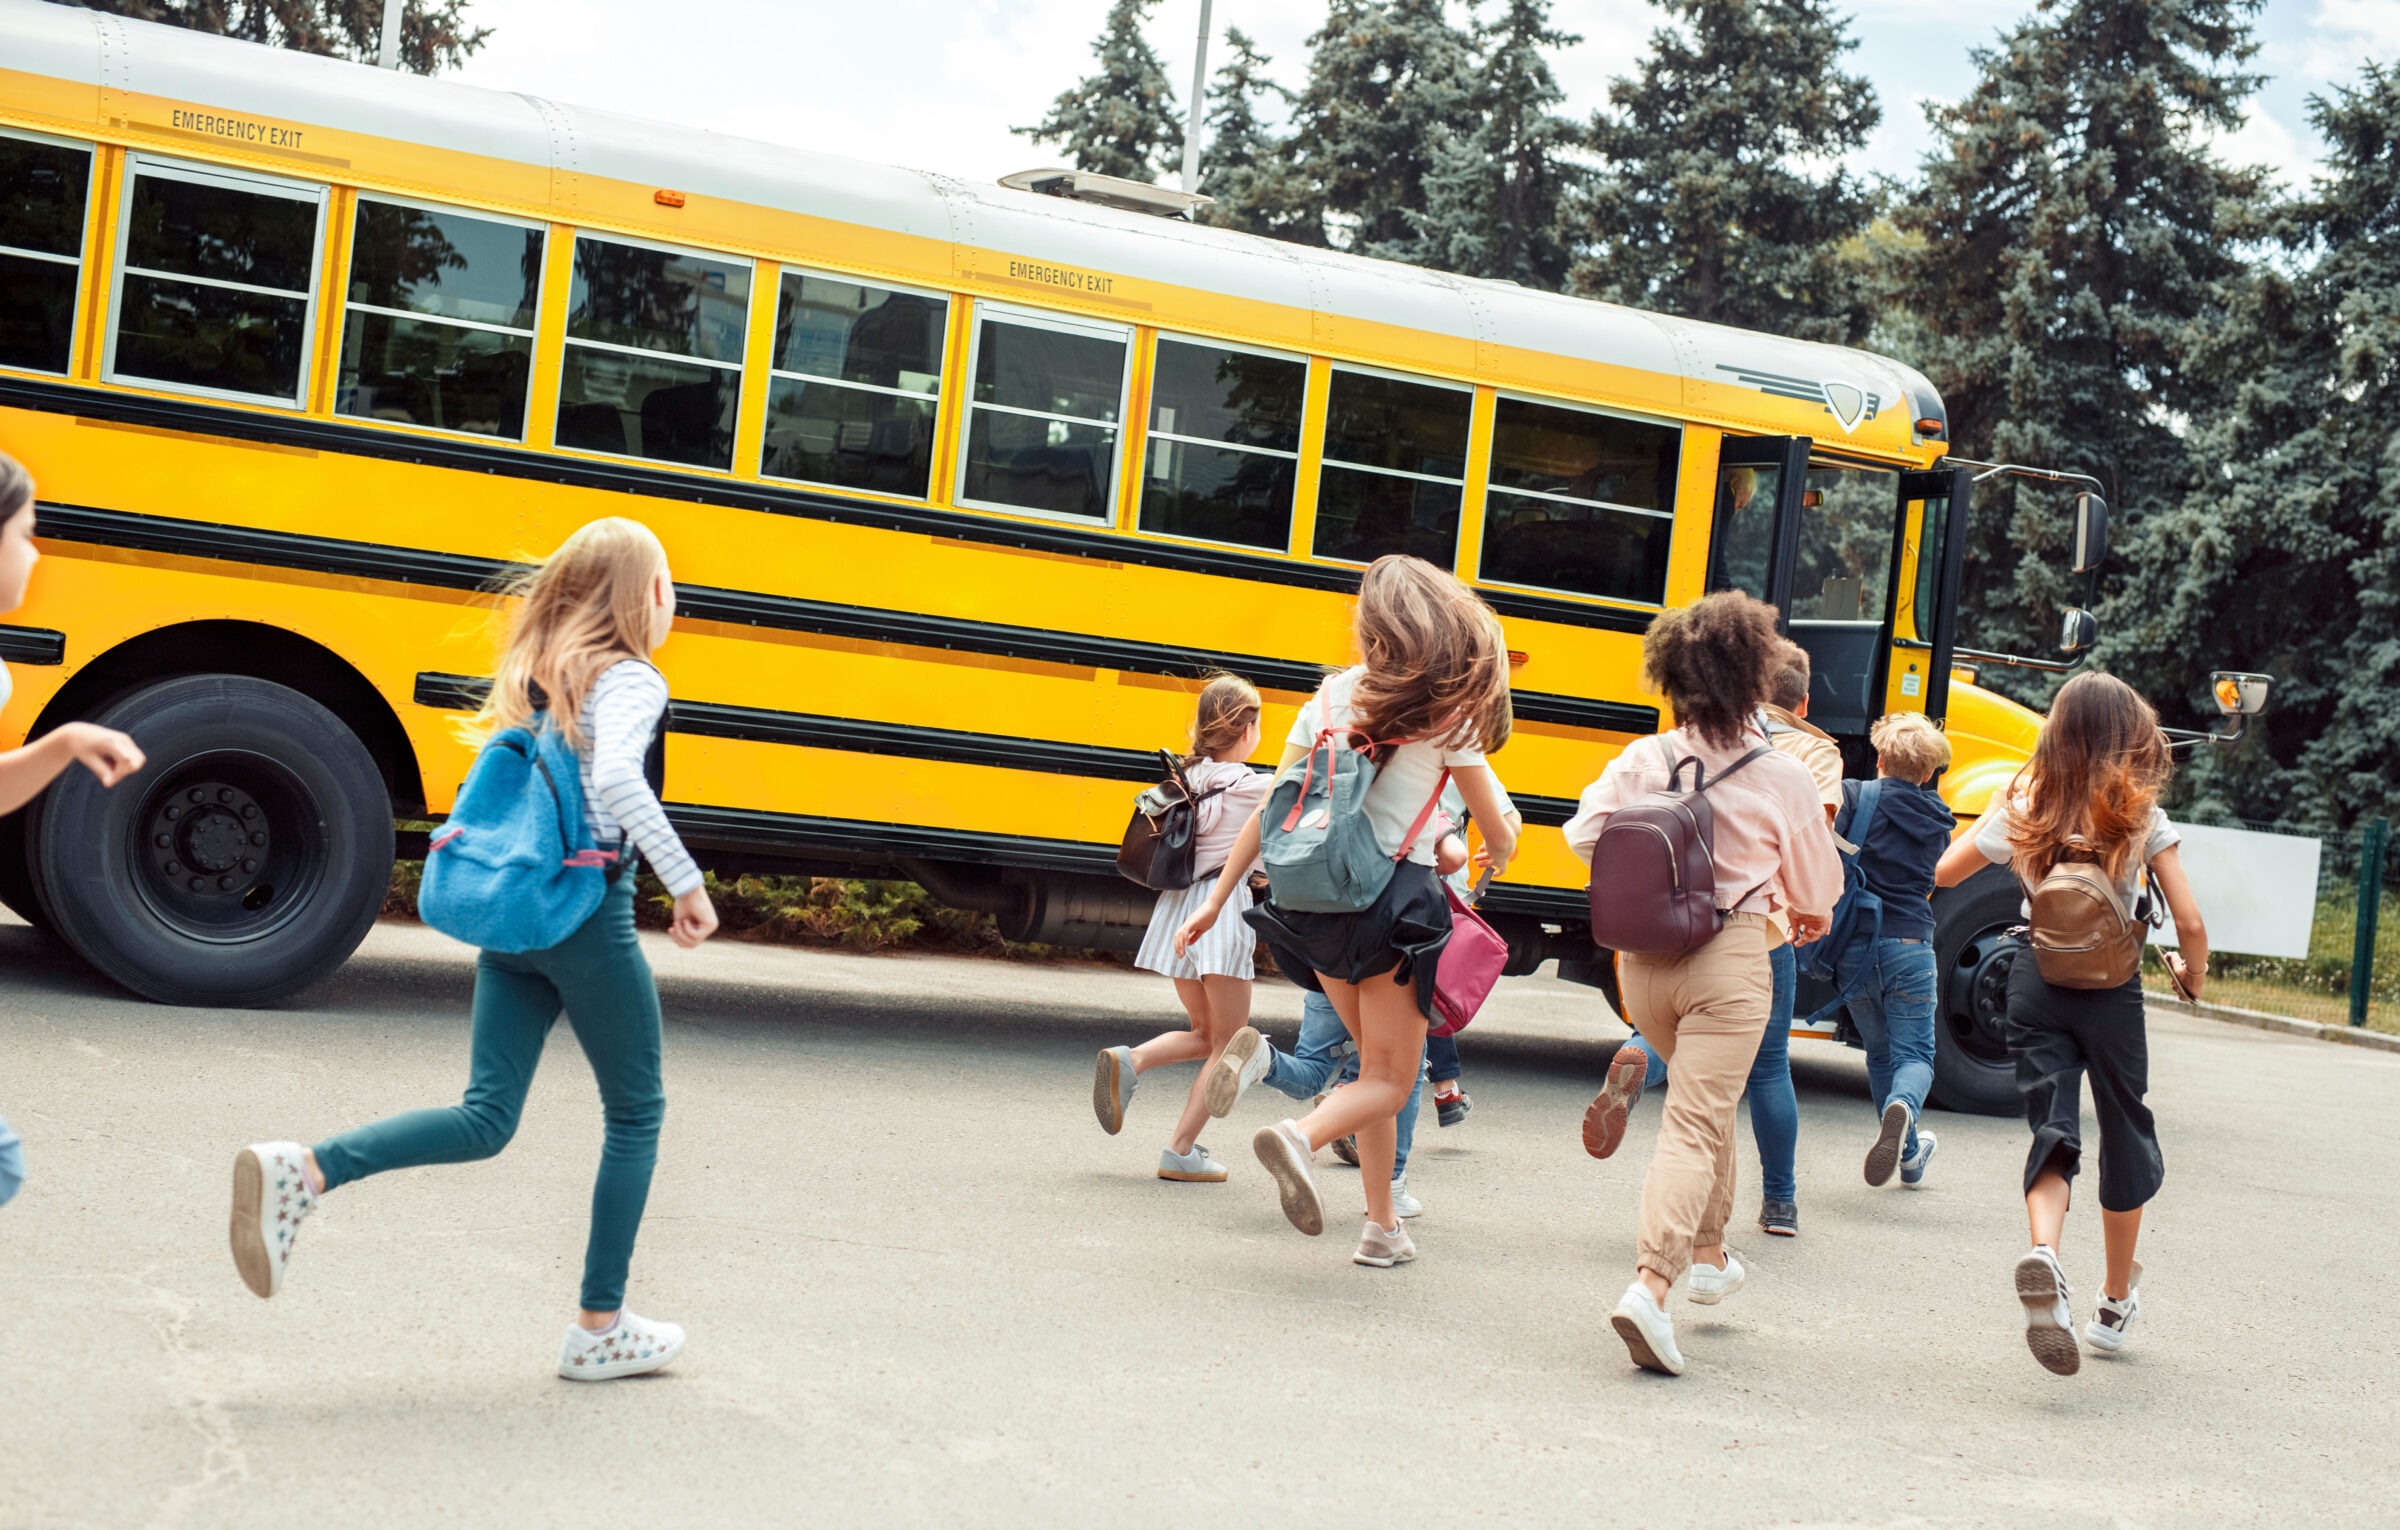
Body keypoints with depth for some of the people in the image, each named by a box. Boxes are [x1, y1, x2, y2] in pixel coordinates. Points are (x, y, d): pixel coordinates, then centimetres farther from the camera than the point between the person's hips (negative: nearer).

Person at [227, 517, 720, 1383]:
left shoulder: (534, 673, 15)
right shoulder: (632, 680, -8)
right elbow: (616, 778, -27)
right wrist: (687, 882, -23)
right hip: (590, 917, -7)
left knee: (485, 1121, 6)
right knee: (635, 1115, 9)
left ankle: (303, 1173, -15)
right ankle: (600, 1328, 13)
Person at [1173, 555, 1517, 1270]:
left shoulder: (1330, 699, 3)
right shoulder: (1448, 715, -6)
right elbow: (1497, 833, 1)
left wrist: (1216, 899, 9)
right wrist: (1494, 857, 26)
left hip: (1321, 896, 5)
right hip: (1398, 901, -4)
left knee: (1377, 1063, 20)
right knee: (1389, 1081, 4)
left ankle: (1382, 1226, 19)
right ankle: (1302, 1134, -27)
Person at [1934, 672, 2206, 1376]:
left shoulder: (2022, 807, 0)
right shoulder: (2142, 818, -6)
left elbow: (1944, 872, 10)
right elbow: (2189, 922, -9)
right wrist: (2193, 974, 13)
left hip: (2035, 981, 1)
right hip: (2110, 991, -1)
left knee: (2054, 1129, 2)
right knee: (2125, 1131, 16)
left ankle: (2043, 1252, -30)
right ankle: (2116, 1301, 29)